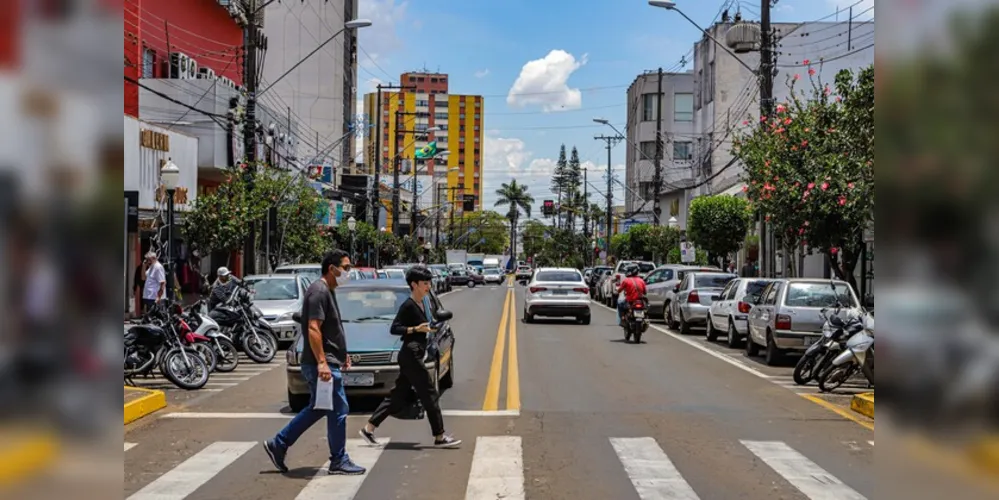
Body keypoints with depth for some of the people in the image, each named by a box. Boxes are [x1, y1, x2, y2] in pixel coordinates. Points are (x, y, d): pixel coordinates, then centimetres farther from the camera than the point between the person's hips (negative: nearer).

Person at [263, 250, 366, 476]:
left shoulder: (327, 291, 16)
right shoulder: (319, 291, -16)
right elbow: (313, 329, -23)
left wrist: (342, 355, 25)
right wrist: (322, 363, -27)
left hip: (328, 362, 10)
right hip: (323, 364, -10)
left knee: (316, 410, 16)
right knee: (338, 411, -3)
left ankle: (278, 445, 22)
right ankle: (339, 461, 6)